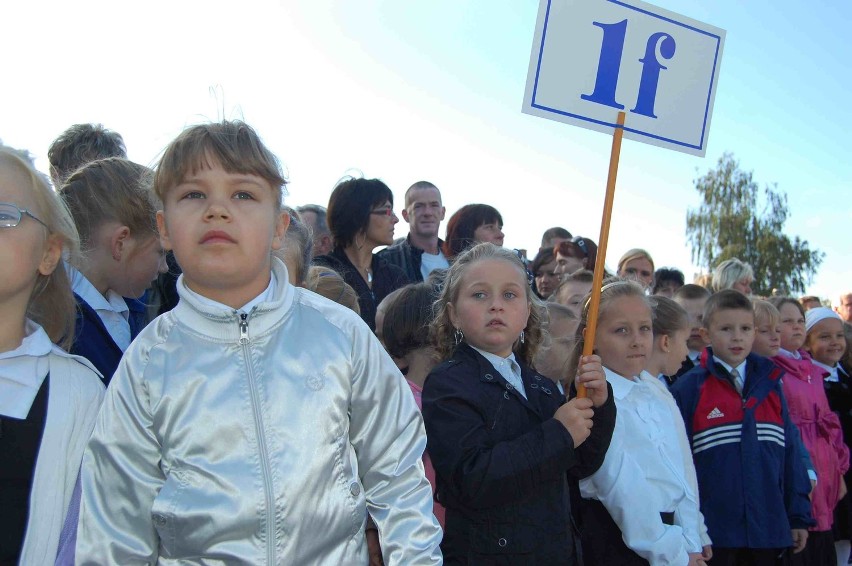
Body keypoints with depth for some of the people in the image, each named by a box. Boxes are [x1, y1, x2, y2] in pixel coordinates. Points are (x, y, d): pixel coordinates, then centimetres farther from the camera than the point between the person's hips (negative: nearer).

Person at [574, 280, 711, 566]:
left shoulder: (657, 391, 7)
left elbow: (682, 469, 6)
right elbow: (622, 487, -20)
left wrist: (694, 540, 1)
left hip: (669, 530, 7)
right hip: (619, 542, -7)